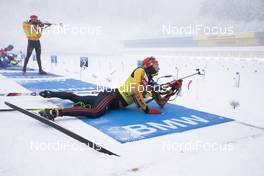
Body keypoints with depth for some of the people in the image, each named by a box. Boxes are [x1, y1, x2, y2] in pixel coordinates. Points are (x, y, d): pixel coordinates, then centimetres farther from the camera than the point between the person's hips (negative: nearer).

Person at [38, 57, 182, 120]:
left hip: (117, 103, 9)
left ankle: (50, 93, 29)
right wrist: (146, 109, -18)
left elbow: (161, 103, 17)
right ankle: (55, 112, -44)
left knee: (77, 99, 16)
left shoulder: (150, 83, 17)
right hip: (113, 96, -9)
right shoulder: (140, 71, -6)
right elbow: (135, 90, -20)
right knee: (94, 112, -38)